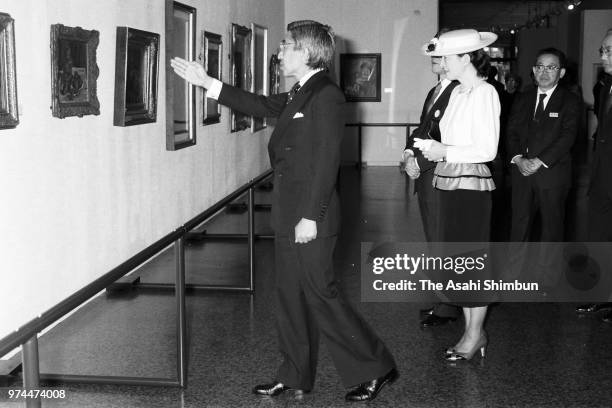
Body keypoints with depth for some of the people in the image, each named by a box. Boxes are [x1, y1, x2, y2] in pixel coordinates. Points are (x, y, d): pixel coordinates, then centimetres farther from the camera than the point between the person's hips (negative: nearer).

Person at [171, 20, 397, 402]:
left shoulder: (326, 96, -15)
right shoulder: (298, 94, 12)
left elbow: (326, 162, -20)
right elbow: (261, 104, 22)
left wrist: (311, 217, -21)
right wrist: (206, 82, 21)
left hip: (311, 218, -9)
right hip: (289, 215, 9)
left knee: (320, 295, -2)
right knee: (291, 296, 15)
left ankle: (375, 368, 12)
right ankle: (295, 376, 27)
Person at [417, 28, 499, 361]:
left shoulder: (485, 93, -12)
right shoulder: (457, 92, 11)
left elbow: (487, 150, -17)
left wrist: (445, 152, -15)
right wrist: (432, 150, 1)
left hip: (471, 184, -8)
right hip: (449, 182, 8)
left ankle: (475, 333, 14)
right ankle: (471, 329, 24)